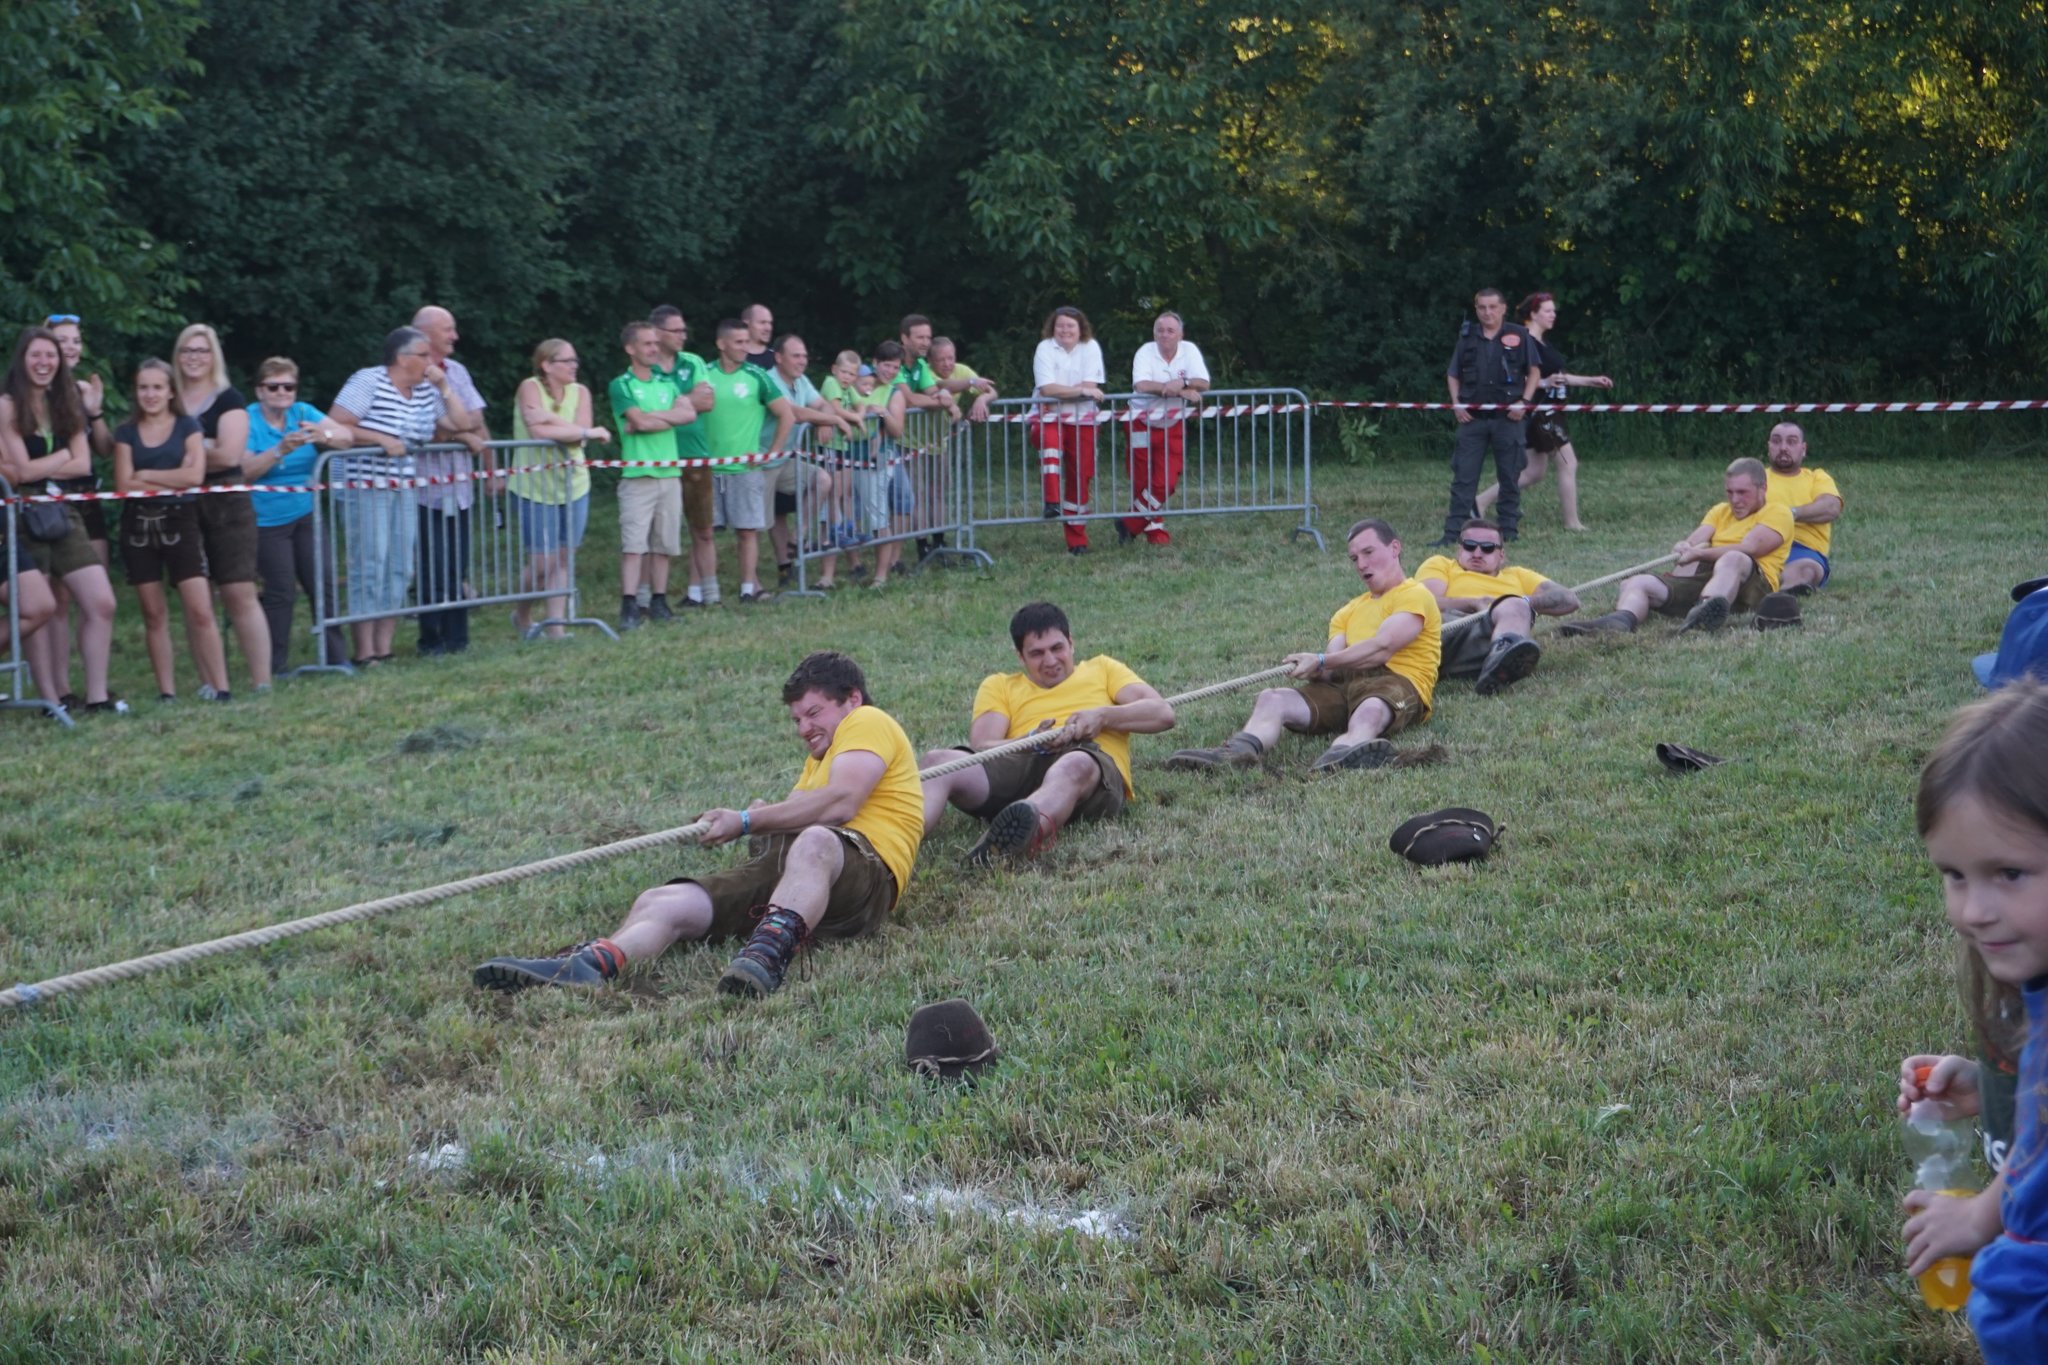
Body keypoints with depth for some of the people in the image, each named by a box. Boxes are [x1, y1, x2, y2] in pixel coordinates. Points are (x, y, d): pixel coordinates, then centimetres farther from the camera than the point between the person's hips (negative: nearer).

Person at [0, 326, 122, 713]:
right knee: (36, 611, -3)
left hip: (63, 513, 6)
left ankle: (97, 696, 4)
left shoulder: (66, 403, 12)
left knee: (101, 604, -1)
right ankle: (51, 701, 2)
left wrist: (37, 469, -9)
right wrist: (63, 455, 0)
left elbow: (83, 464, 1)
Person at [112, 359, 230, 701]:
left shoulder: (187, 427, 6)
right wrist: (171, 482, -8)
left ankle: (218, 686, -8)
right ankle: (166, 691, 7)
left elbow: (195, 475, -7)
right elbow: (123, 485, 0)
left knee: (200, 611, -10)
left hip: (179, 523, -2)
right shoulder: (126, 433, 10)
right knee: (153, 614, 3)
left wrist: (146, 475, -5)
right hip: (139, 527, 2)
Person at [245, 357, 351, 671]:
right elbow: (246, 471, -17)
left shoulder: (303, 413, 4)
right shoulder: (248, 420, -8)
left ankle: (336, 656, 10)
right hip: (267, 520, -4)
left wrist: (324, 436, -28)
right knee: (279, 593, -6)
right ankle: (276, 665, 2)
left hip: (307, 513, 4)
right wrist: (281, 450, -29)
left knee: (322, 586, 2)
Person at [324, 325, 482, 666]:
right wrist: (381, 439, -20)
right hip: (363, 485, -7)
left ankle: (384, 650, 13)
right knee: (369, 567, -9)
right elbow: (333, 427, -15)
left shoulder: (426, 390, 10)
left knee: (399, 569, 6)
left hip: (403, 488, 7)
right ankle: (364, 654, -5)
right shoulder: (368, 382, -10)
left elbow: (462, 425, 9)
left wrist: (444, 387, 1)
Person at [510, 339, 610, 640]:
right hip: (535, 487, -4)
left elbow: (580, 438, -9)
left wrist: (550, 418, -23)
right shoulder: (530, 388, -9)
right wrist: (586, 432, -16)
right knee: (543, 562, -3)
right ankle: (522, 615, 22)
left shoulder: (580, 392, 4)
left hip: (574, 485, 4)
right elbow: (537, 432, -22)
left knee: (563, 559, 6)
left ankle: (556, 625, 13)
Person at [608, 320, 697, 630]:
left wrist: (651, 417, -9)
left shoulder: (667, 383, 15)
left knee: (663, 544, 8)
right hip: (637, 474, -5)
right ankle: (629, 607, -14)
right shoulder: (621, 386, 0)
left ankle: (658, 602, 15)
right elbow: (639, 421, -14)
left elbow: (689, 413, -1)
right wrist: (671, 417, 0)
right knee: (633, 543, -11)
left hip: (669, 473, 5)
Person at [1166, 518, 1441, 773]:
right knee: (1272, 698, -20)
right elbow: (1331, 664, 13)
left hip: (1395, 682, -6)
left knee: (1370, 711, -41)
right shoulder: (1349, 611, 32)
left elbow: (1382, 648, -10)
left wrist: (1321, 661, -16)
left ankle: (1338, 757, -75)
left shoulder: (1415, 595, 8)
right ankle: (1239, 751, -52)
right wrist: (1313, 667, -11)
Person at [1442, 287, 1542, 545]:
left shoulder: (1518, 336, 3)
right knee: (1463, 475, -2)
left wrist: (1524, 402, -6)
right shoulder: (1467, 337, 9)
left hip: (1507, 417, -1)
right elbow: (1453, 375, 16)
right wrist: (1456, 403, 2)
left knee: (1509, 476, 4)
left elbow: (1534, 372, 6)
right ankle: (1452, 532, -2)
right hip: (1472, 417, 2)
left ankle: (1508, 529, 14)